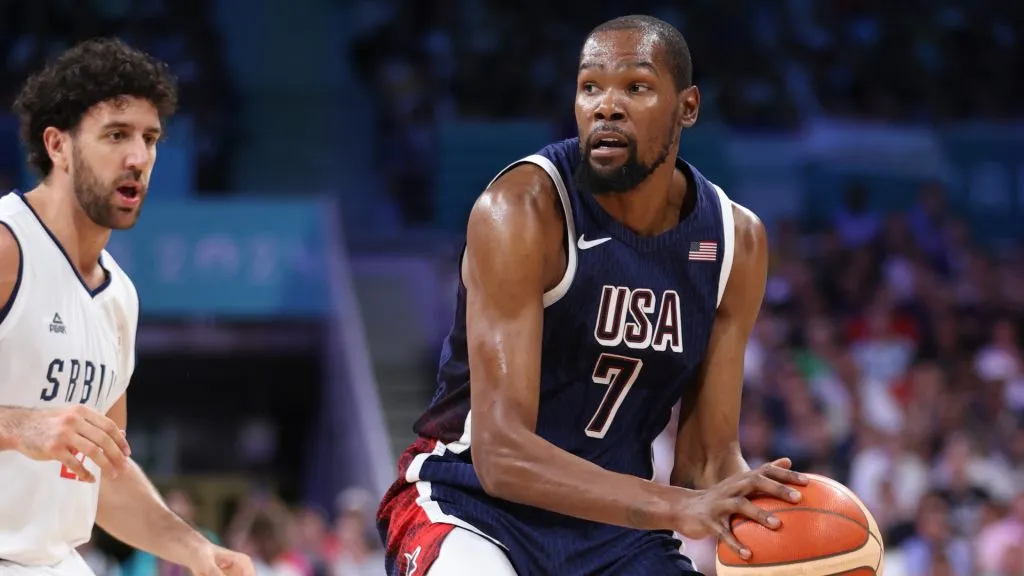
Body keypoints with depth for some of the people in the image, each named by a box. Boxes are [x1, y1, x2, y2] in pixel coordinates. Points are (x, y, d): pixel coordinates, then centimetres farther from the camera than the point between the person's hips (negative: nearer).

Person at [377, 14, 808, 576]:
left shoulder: (736, 241, -4)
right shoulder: (522, 210, -21)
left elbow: (707, 456, 1)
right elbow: (501, 452, -29)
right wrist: (676, 508, -42)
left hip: (612, 520, 6)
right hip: (475, 503, -6)